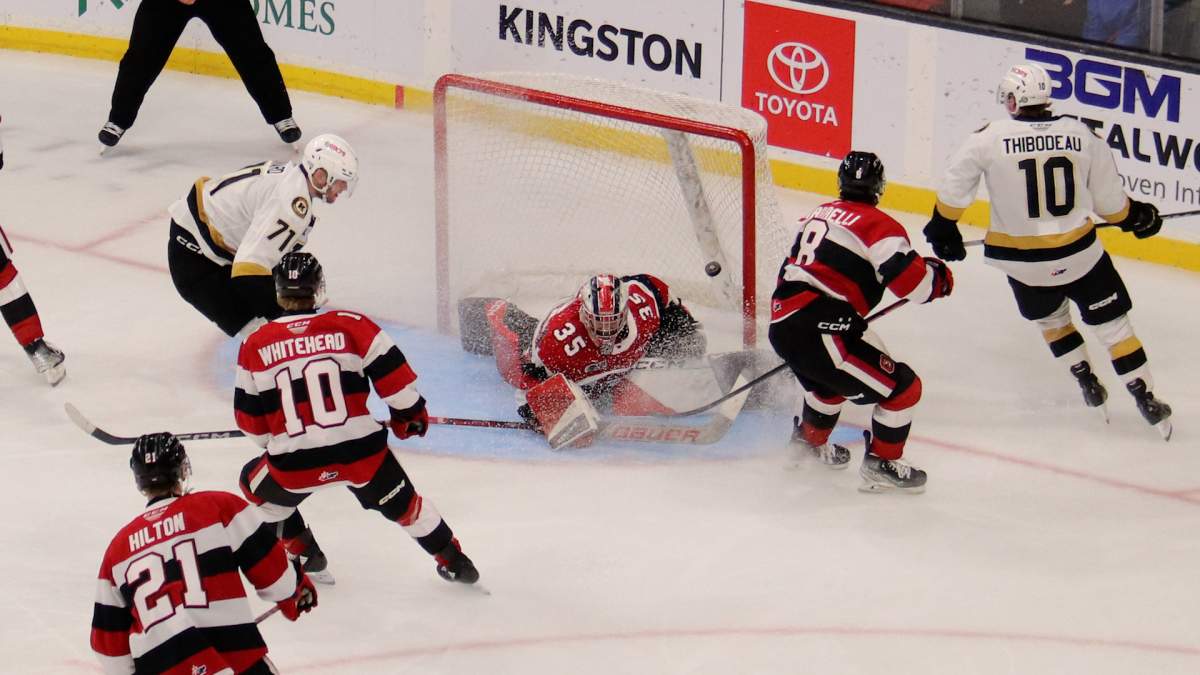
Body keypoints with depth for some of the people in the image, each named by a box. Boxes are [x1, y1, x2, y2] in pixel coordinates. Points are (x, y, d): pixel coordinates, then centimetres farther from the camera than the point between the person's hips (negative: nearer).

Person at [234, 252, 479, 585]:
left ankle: (304, 554, 30)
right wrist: (410, 414, 18)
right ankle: (454, 562, 32)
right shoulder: (351, 326, -2)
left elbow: (251, 419, 8)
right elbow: (394, 376, -2)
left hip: (294, 464, -1)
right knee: (403, 504, 25)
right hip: (361, 452, 1)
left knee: (256, 484, 30)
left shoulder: (255, 345, 1)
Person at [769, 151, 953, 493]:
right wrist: (938, 277, 7)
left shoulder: (819, 215, 19)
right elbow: (911, 281, -12)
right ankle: (881, 465, 9)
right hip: (819, 332, -9)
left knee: (834, 377, 37)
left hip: (781, 326, 9)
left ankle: (808, 439, 54)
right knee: (902, 387, 1)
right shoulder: (878, 225, -6)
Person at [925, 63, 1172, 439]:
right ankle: (1146, 398, 10)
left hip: (1022, 260, 0)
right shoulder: (1082, 136, -7)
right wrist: (1135, 216, 21)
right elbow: (1109, 199, 1)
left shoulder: (990, 138, -12)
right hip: (1078, 251, 0)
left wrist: (944, 226, 12)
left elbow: (955, 185, -5)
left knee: (1049, 317, 28)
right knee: (1111, 321, 13)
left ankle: (1086, 381, 28)